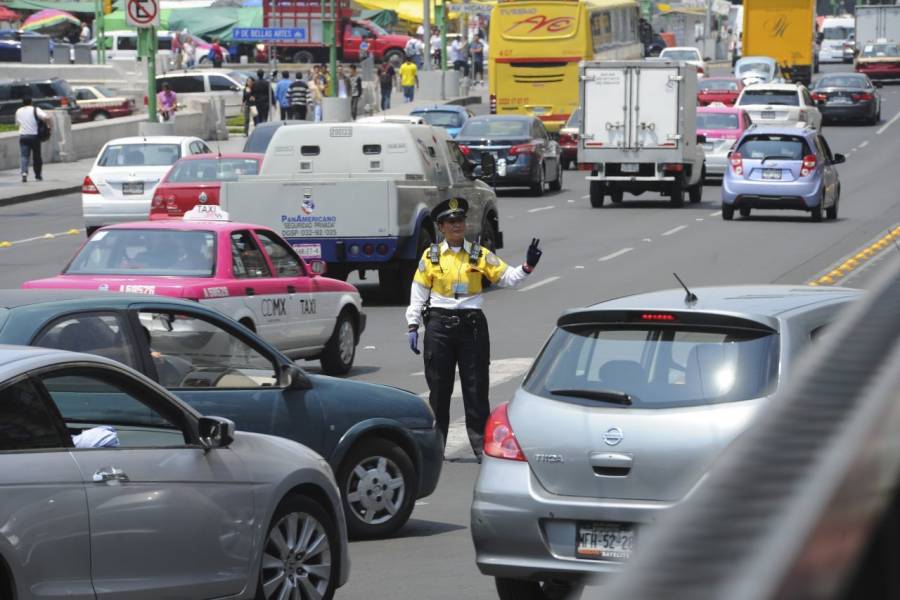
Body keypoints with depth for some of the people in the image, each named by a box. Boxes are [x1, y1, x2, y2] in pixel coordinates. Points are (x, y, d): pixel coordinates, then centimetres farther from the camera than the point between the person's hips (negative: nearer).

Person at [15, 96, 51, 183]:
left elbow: (17, 124, 20)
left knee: (23, 155, -1)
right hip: (34, 136, -2)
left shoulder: (18, 111, 9)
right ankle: (38, 175, 20)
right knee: (37, 156, 11)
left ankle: (24, 172, -25)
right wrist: (50, 125, -3)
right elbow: (46, 117, -17)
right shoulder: (35, 110, -4)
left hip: (22, 136, 2)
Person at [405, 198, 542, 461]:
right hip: (439, 324, 0)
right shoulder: (431, 256, 5)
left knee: (476, 389, 0)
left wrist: (527, 267, -16)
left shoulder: (480, 255, 5)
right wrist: (413, 325, 3)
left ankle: (482, 446, 4)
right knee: (439, 389, 7)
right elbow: (418, 292, 8)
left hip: (472, 324, 0)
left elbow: (507, 277, 2)